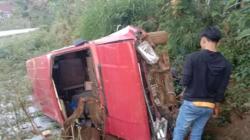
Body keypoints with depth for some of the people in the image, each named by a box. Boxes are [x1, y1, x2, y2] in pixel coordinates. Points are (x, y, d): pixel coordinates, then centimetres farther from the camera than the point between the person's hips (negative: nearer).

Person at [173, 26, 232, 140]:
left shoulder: (193, 57, -17)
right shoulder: (226, 64, -4)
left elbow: (185, 82, -13)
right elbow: (221, 90, 1)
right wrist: (216, 106, 16)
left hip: (191, 104, -4)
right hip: (209, 106, 4)